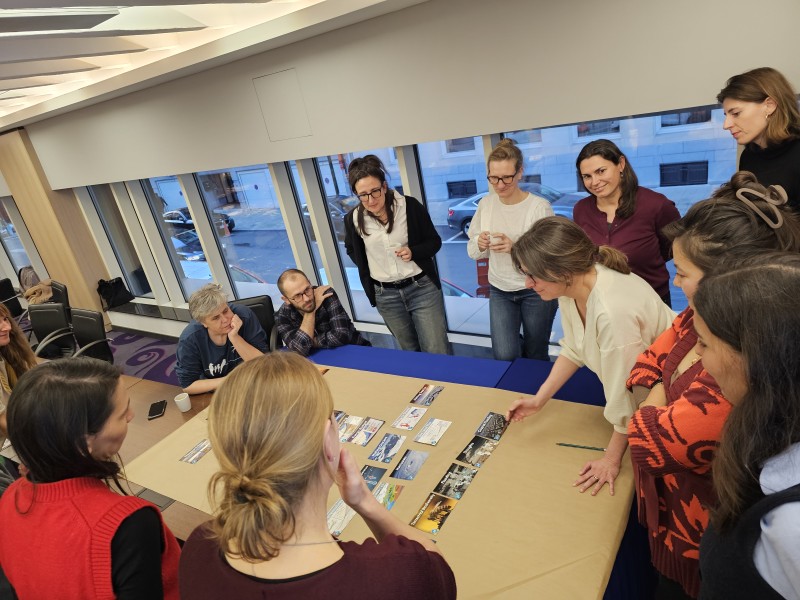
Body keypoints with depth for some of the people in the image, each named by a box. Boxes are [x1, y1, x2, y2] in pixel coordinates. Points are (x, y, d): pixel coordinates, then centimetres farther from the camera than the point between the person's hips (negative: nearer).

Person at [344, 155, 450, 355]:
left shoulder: (410, 206, -13)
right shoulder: (354, 219, -7)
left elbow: (435, 242, -3)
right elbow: (352, 250, 15)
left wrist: (413, 252, -21)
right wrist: (367, 271, 2)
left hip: (422, 287, -2)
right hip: (385, 295, 2)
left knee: (438, 353, 1)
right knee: (410, 350, 18)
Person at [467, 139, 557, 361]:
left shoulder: (540, 206, -16)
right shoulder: (485, 204, -2)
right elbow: (472, 251, 4)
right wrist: (479, 244, -19)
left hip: (536, 291, -3)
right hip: (499, 291, 3)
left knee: (536, 355, 14)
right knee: (504, 356, -4)